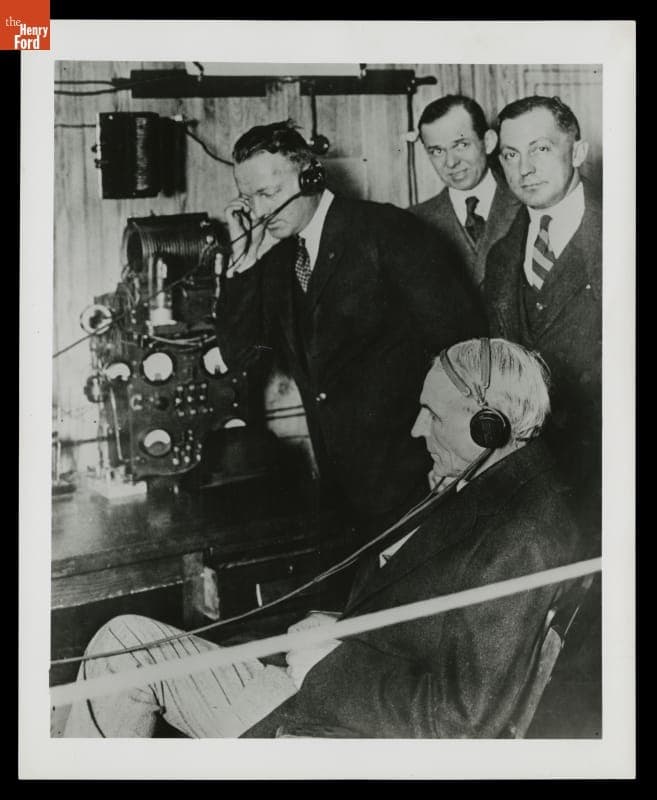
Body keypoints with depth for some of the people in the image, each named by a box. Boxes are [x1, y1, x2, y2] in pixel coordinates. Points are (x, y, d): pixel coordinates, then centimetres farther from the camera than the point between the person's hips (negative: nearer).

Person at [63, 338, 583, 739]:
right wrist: (344, 630, 3)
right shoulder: (476, 487, 6)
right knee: (126, 640, 11)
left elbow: (466, 720, -26)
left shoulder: (520, 541, -24)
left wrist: (333, 663, -19)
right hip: (325, 696, 10)